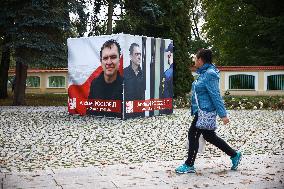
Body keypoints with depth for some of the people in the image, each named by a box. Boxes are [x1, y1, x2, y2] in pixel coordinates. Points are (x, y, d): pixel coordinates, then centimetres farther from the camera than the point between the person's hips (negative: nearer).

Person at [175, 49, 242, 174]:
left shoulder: (209, 74, -18)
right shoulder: (204, 73, 12)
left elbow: (216, 95, -22)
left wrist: (223, 114, -22)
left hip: (205, 112, -10)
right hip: (201, 112, 10)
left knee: (193, 135, -1)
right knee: (209, 136, 17)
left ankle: (189, 165, 10)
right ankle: (234, 155, 27)